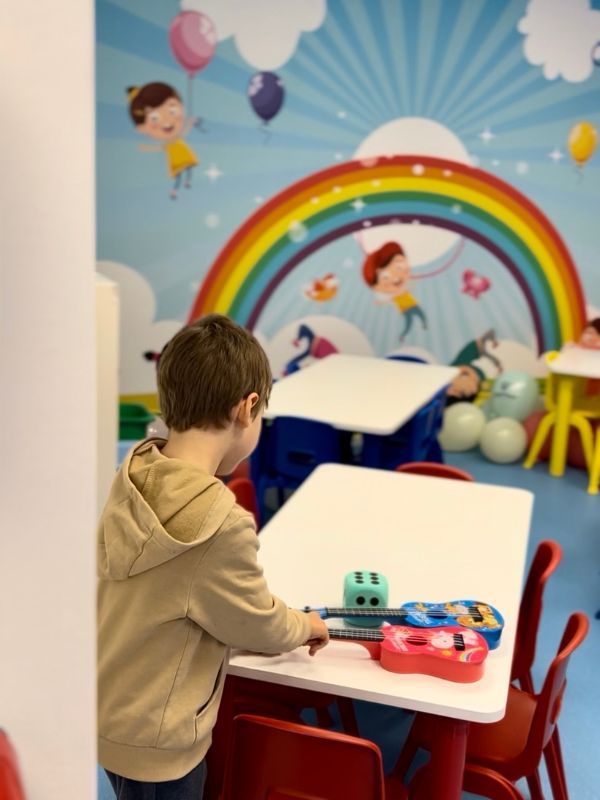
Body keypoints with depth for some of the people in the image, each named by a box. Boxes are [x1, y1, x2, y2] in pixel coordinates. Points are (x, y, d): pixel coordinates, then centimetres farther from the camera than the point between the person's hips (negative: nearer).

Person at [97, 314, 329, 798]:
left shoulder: (132, 478, -10)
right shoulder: (222, 525, -32)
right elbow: (258, 624, -15)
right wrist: (303, 627, 7)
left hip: (109, 711, 7)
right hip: (155, 741, -6)